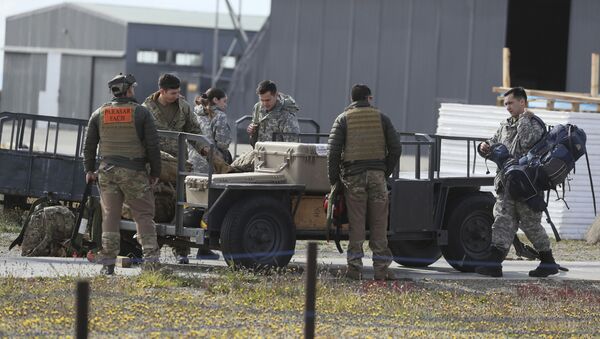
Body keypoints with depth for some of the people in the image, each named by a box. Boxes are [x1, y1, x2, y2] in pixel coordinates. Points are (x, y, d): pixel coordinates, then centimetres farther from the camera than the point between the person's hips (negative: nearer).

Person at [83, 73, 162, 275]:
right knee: (143, 215, 1)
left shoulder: (99, 114, 8)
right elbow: (152, 145, -3)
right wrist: (155, 173, 5)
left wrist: (89, 170, 19)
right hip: (134, 172, -3)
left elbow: (89, 145, 11)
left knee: (110, 216, 6)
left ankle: (108, 262, 4)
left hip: (107, 172, 3)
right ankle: (150, 257, -7)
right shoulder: (141, 113, -2)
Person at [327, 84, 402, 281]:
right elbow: (395, 148, 4)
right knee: (379, 222, 3)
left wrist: (334, 179, 2)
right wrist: (386, 172, 13)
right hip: (377, 175, 0)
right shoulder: (381, 118, 8)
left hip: (353, 176, 0)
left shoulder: (343, 119, 5)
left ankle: (355, 266, -2)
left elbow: (333, 151, -4)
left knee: (356, 222, 1)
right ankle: (381, 268, 1)